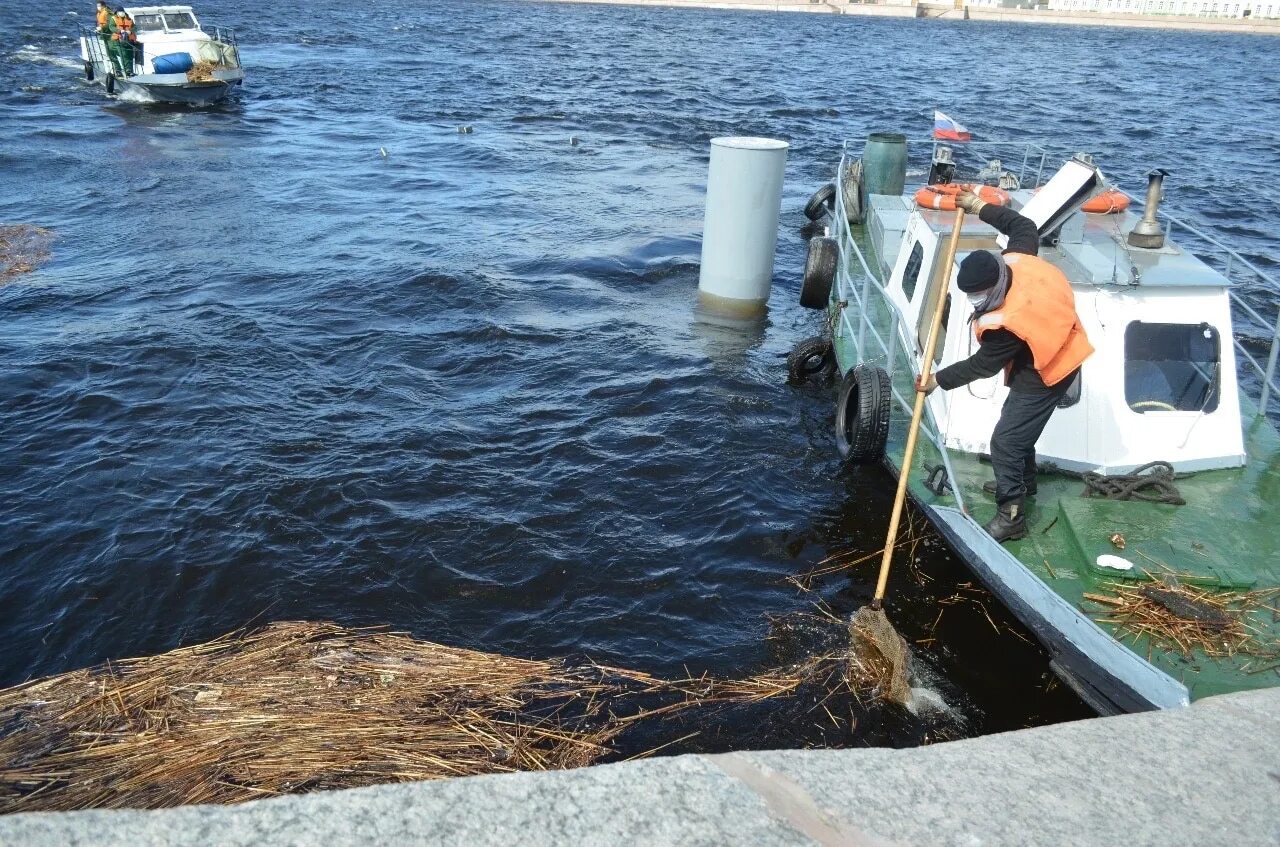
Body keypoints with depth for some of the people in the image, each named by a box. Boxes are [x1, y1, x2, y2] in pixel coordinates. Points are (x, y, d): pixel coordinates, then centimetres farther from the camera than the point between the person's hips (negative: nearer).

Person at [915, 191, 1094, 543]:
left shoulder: (1006, 324, -37)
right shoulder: (1016, 260, -18)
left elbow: (982, 366, -21)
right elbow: (1024, 225, 4)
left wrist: (938, 380, -12)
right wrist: (981, 207, 6)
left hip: (1045, 374, -10)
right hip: (1059, 352, 10)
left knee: (1005, 441, -8)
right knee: (1018, 425, 26)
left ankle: (1012, 516, 1)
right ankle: (1023, 482, 47)